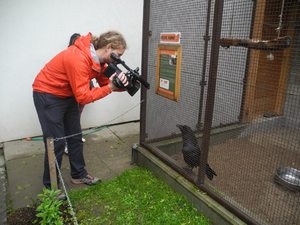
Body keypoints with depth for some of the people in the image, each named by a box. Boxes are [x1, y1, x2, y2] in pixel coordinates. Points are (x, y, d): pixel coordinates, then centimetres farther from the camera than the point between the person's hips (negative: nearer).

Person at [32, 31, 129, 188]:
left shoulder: (98, 58, -5)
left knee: (75, 137, 12)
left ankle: (79, 175, 29)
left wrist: (120, 83, -21)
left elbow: (105, 83, -1)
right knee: (56, 142, -4)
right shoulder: (78, 58, -32)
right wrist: (110, 88, -29)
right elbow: (83, 97, -31)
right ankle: (50, 187, 14)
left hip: (68, 96, 9)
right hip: (47, 95, -8)